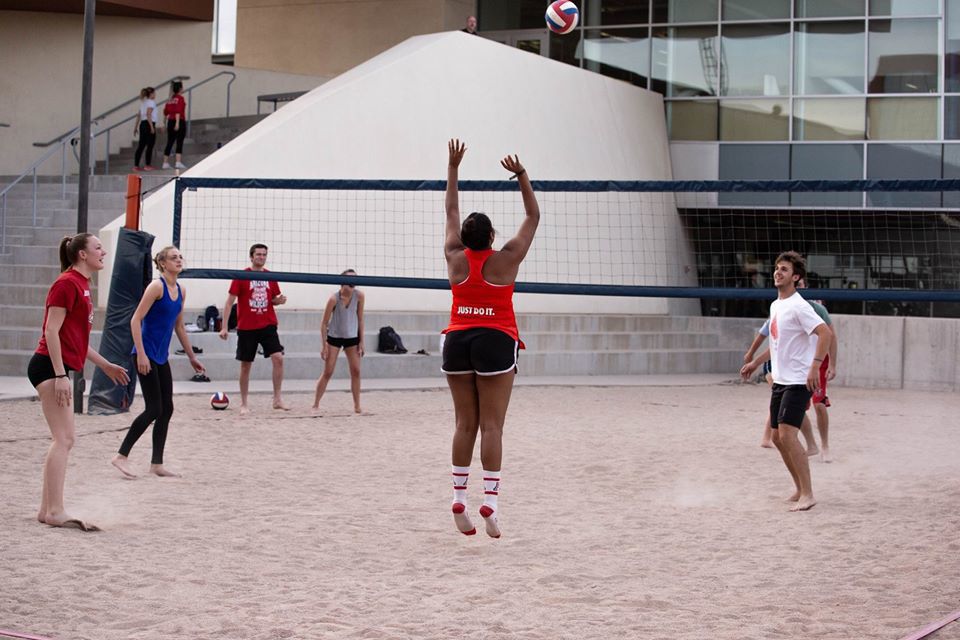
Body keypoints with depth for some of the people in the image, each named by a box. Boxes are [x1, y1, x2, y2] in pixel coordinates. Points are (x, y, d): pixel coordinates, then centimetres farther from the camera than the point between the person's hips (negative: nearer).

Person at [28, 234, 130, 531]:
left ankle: (47, 509, 17)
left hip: (58, 369, 10)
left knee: (64, 440, 12)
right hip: (50, 366, -10)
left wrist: (105, 365, 27)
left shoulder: (80, 285, 17)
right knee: (64, 439, -11)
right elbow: (52, 331, -18)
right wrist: (60, 375, -22)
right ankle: (55, 512, -12)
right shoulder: (67, 284, -12)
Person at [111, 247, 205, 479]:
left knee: (166, 409, 7)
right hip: (147, 355, -8)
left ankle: (156, 463, 13)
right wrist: (141, 355, -22)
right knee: (154, 409, -10)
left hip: (161, 357, 8)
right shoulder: (156, 286, -13)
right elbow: (135, 320, -16)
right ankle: (121, 456, -1)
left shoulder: (180, 291, 10)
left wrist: (192, 357, 22)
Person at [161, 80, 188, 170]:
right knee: (179, 143, -7)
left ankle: (165, 163, 9)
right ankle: (178, 162, -14)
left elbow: (166, 112, 15)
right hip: (180, 121, -7)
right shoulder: (180, 98, -8)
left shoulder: (171, 99, 12)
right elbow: (178, 111, -18)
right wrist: (177, 122, -22)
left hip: (170, 122, 7)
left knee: (169, 143, 9)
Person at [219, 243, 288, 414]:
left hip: (268, 325, 3)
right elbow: (229, 302, -4)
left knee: (278, 358, -13)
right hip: (246, 328, -3)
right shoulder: (241, 276, -5)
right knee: (246, 365, 4)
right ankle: (244, 404, 16)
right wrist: (224, 327, -9)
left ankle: (277, 399, -4)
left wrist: (279, 300, -6)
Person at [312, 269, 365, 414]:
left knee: (356, 371, -2)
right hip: (334, 337, -3)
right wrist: (324, 345, -15)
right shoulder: (334, 298, -20)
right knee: (328, 372, -4)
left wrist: (361, 341, -3)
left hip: (352, 337, 3)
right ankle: (315, 404, 3)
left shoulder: (359, 296, -12)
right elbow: (324, 323, -13)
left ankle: (357, 406, 4)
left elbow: (360, 319, -2)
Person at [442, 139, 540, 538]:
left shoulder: (455, 258, 2)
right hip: (495, 341, -4)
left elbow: (451, 211, 14)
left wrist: (453, 167, 20)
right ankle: (490, 500, -12)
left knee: (465, 424, 6)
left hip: (457, 340, 4)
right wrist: (521, 175, 4)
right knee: (491, 426, -7)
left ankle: (459, 499, 3)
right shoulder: (505, 260, -6)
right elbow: (533, 216, 3)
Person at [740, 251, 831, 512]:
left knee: (787, 434, -17)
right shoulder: (775, 306, 14)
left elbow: (825, 333, -23)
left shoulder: (798, 306, -14)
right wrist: (756, 362, 30)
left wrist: (815, 367, -30)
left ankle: (807, 494, -12)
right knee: (777, 437, 10)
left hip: (798, 381, -9)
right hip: (780, 380, 9)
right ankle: (800, 489, 23)